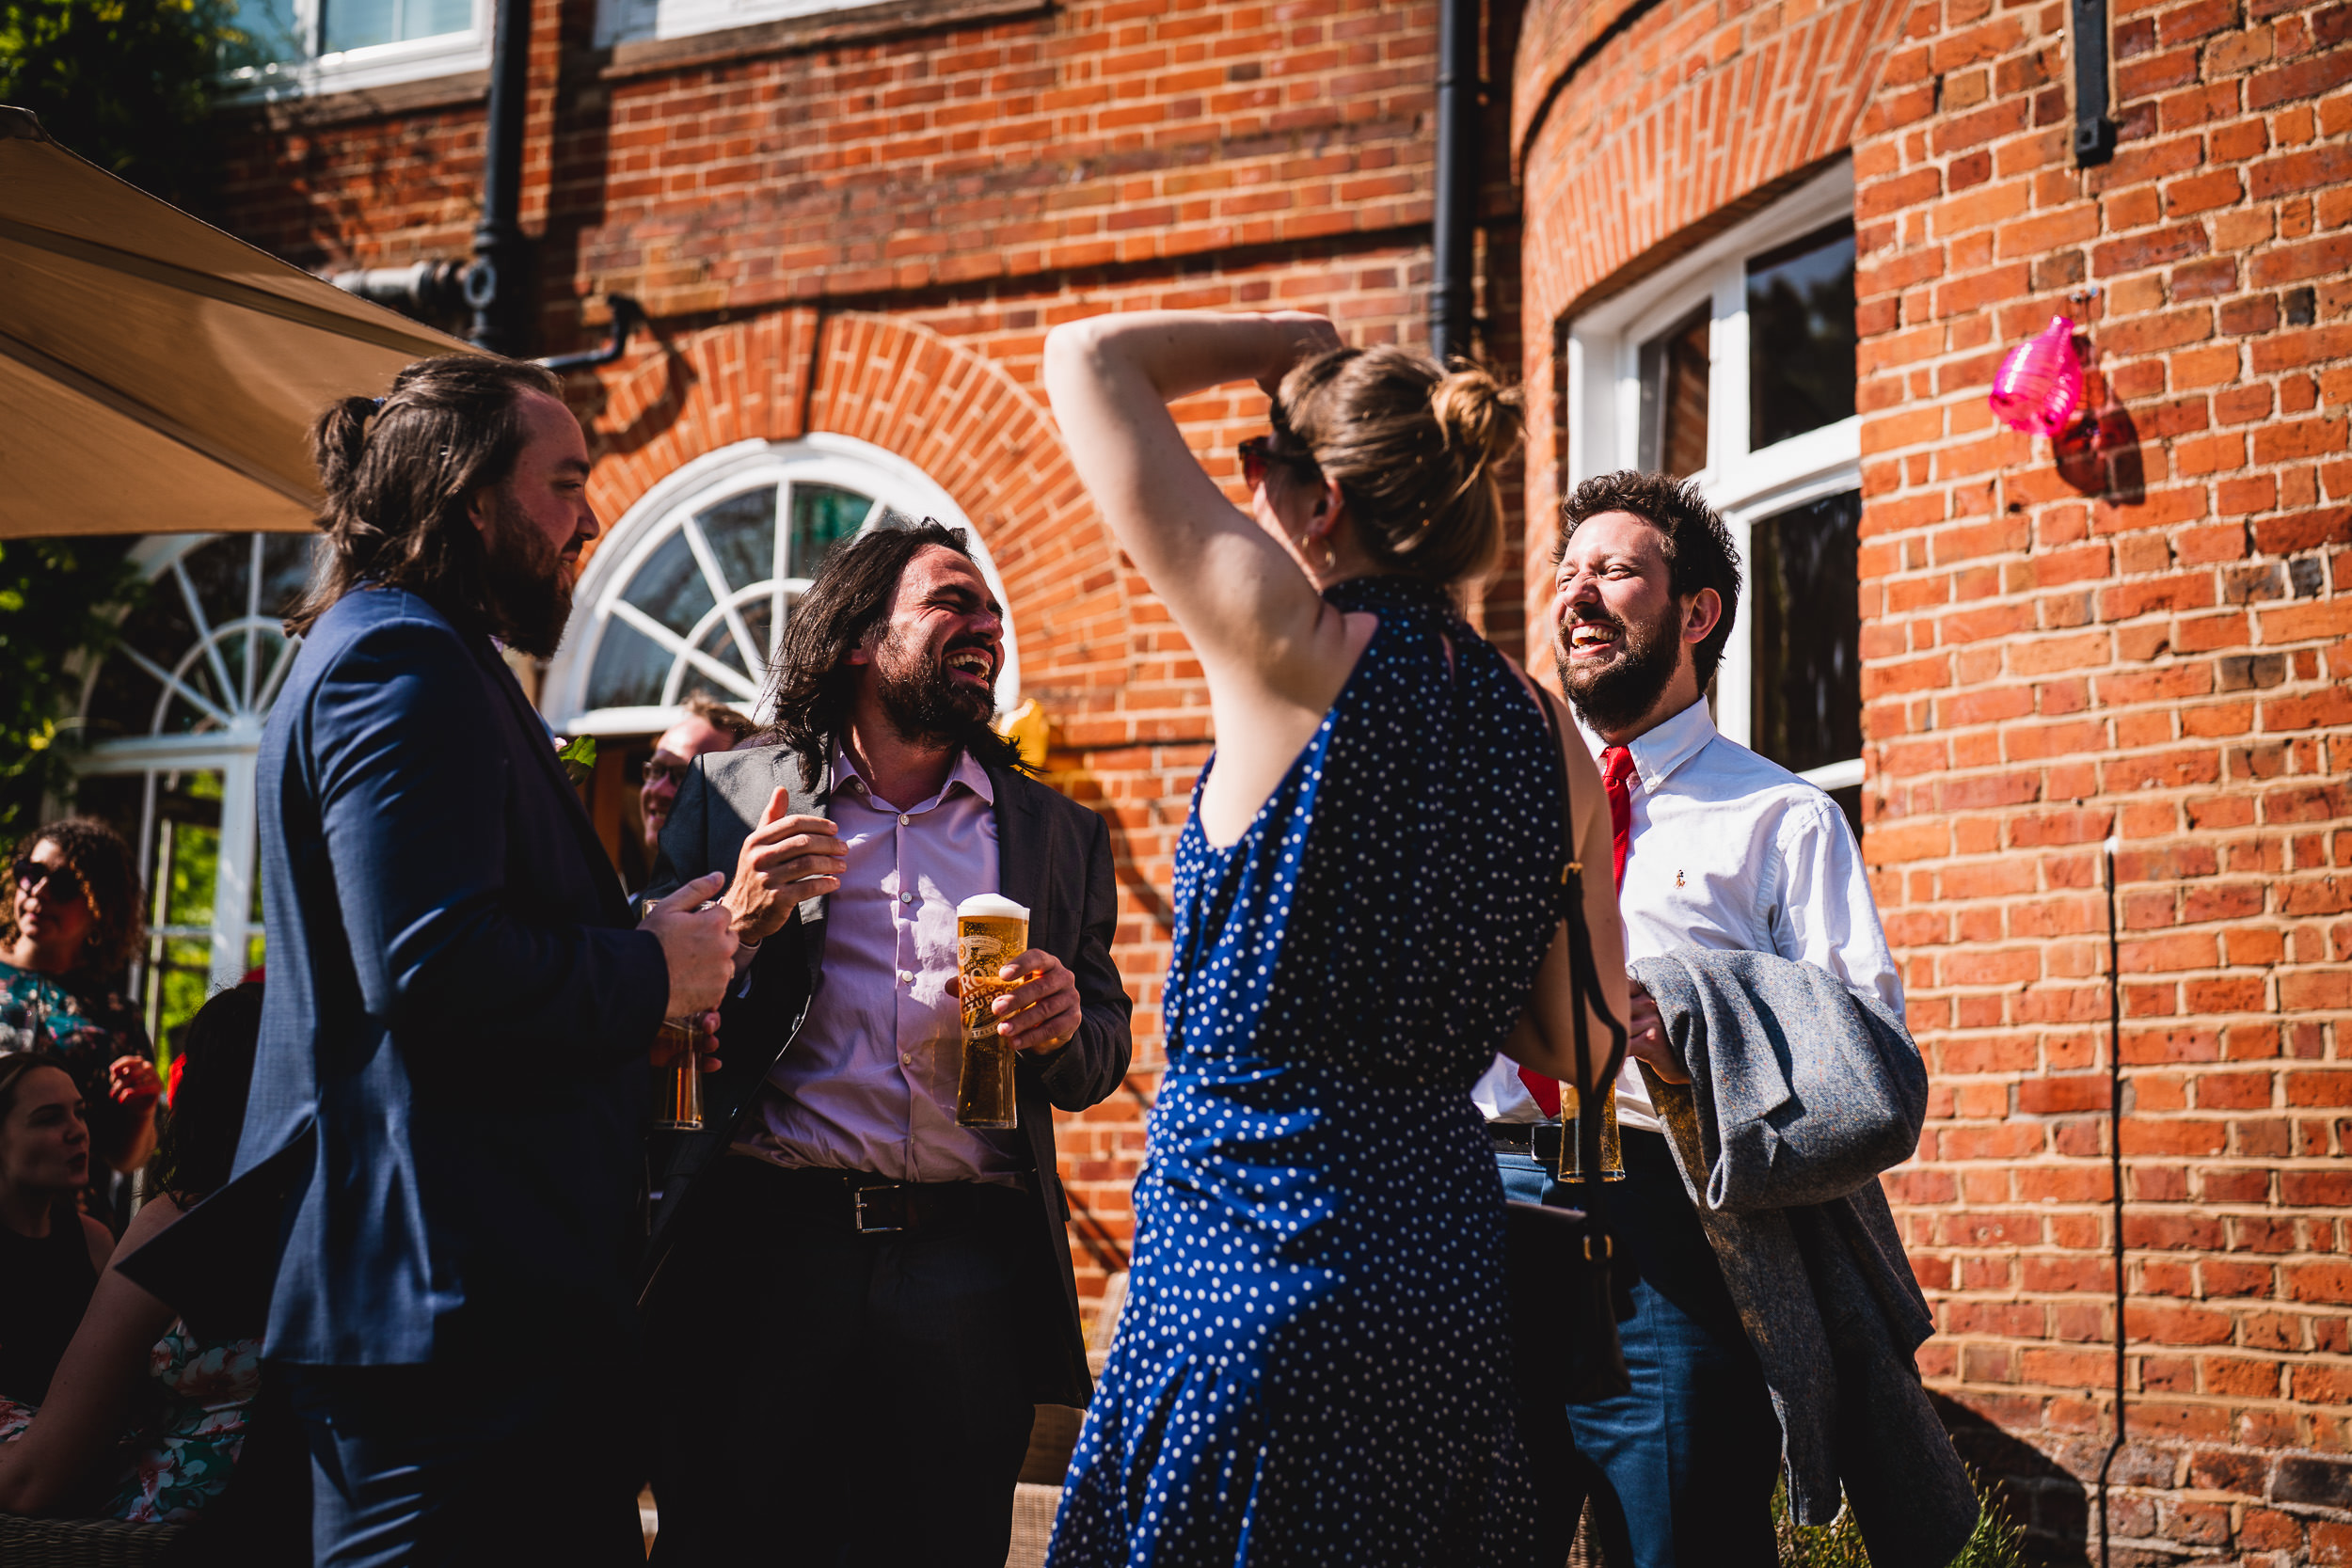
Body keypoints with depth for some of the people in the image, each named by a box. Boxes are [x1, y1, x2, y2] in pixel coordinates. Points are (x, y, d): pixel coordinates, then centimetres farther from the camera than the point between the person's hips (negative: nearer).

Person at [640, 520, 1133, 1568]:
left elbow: (1099, 1066, 19)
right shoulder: (733, 796, 10)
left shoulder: (1058, 832, 16)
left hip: (969, 1256, 2)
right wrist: (740, 925, -10)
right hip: (765, 1245, -1)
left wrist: (1063, 1029, -4)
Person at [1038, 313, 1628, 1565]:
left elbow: (1090, 360, -3)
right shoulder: (1545, 735, 5)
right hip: (1447, 1269, 6)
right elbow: (1580, 1043, 12)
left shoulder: (1302, 652, -11)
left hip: (1249, 1261, -6)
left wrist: (1292, 339, 10)